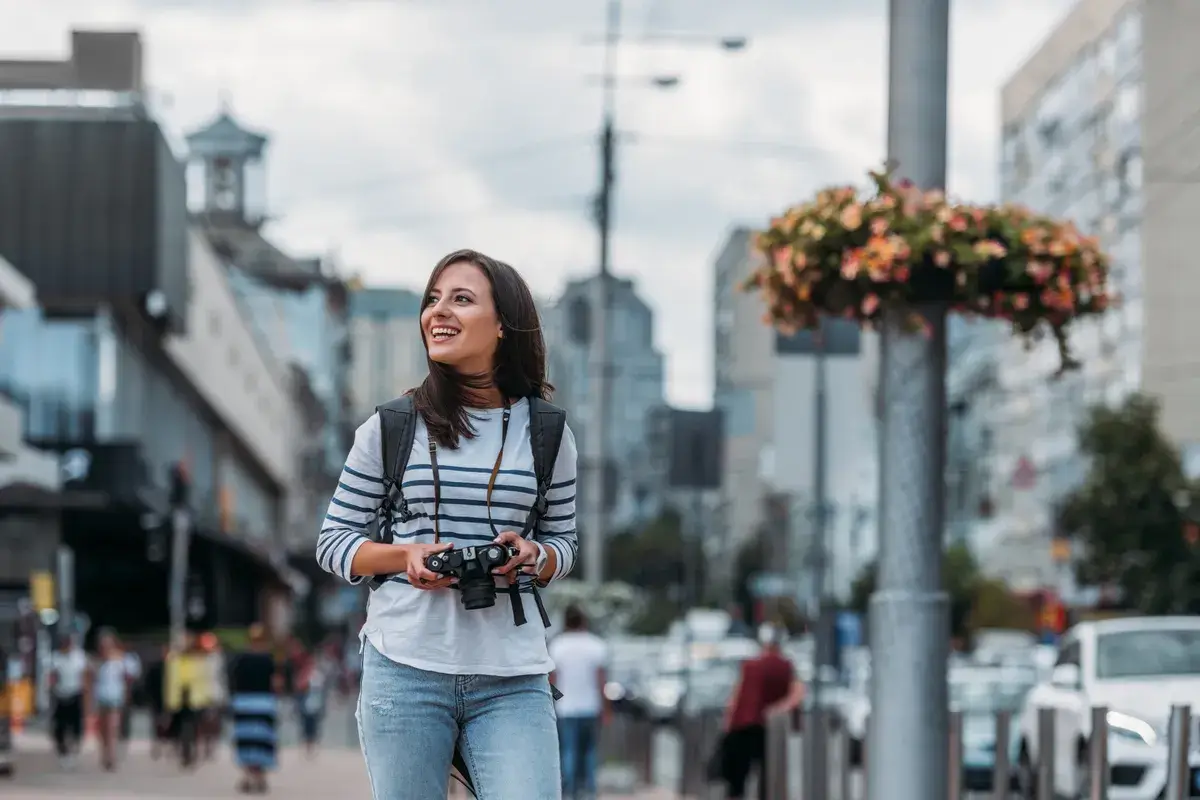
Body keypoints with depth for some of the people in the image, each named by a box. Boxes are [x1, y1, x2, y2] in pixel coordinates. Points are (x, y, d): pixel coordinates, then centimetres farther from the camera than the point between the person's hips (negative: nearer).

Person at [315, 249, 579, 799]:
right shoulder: (391, 425, 3)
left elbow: (564, 542, 16)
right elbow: (333, 542, 8)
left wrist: (532, 556, -8)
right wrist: (405, 556, -12)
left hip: (512, 680, 1)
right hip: (405, 669, 0)